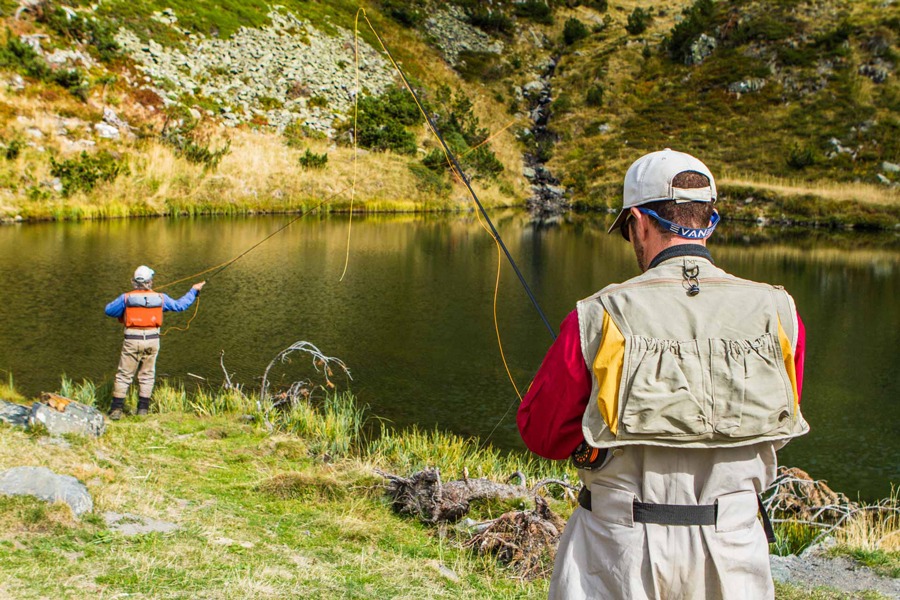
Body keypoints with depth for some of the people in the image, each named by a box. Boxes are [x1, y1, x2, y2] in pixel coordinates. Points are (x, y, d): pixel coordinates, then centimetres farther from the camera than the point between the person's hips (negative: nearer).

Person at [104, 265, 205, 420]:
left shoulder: (127, 297, -5)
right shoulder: (160, 298, 1)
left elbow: (109, 310, 3)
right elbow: (180, 305, 13)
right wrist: (194, 290, 26)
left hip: (132, 341, -2)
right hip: (152, 340, 2)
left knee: (123, 376, 4)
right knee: (147, 375, 13)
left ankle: (116, 409, 0)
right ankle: (143, 409, 14)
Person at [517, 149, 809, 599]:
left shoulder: (601, 319, -13)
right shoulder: (777, 316, -6)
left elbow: (540, 432, -3)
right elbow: (774, 433, 8)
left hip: (619, 550, -2)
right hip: (732, 550, 2)